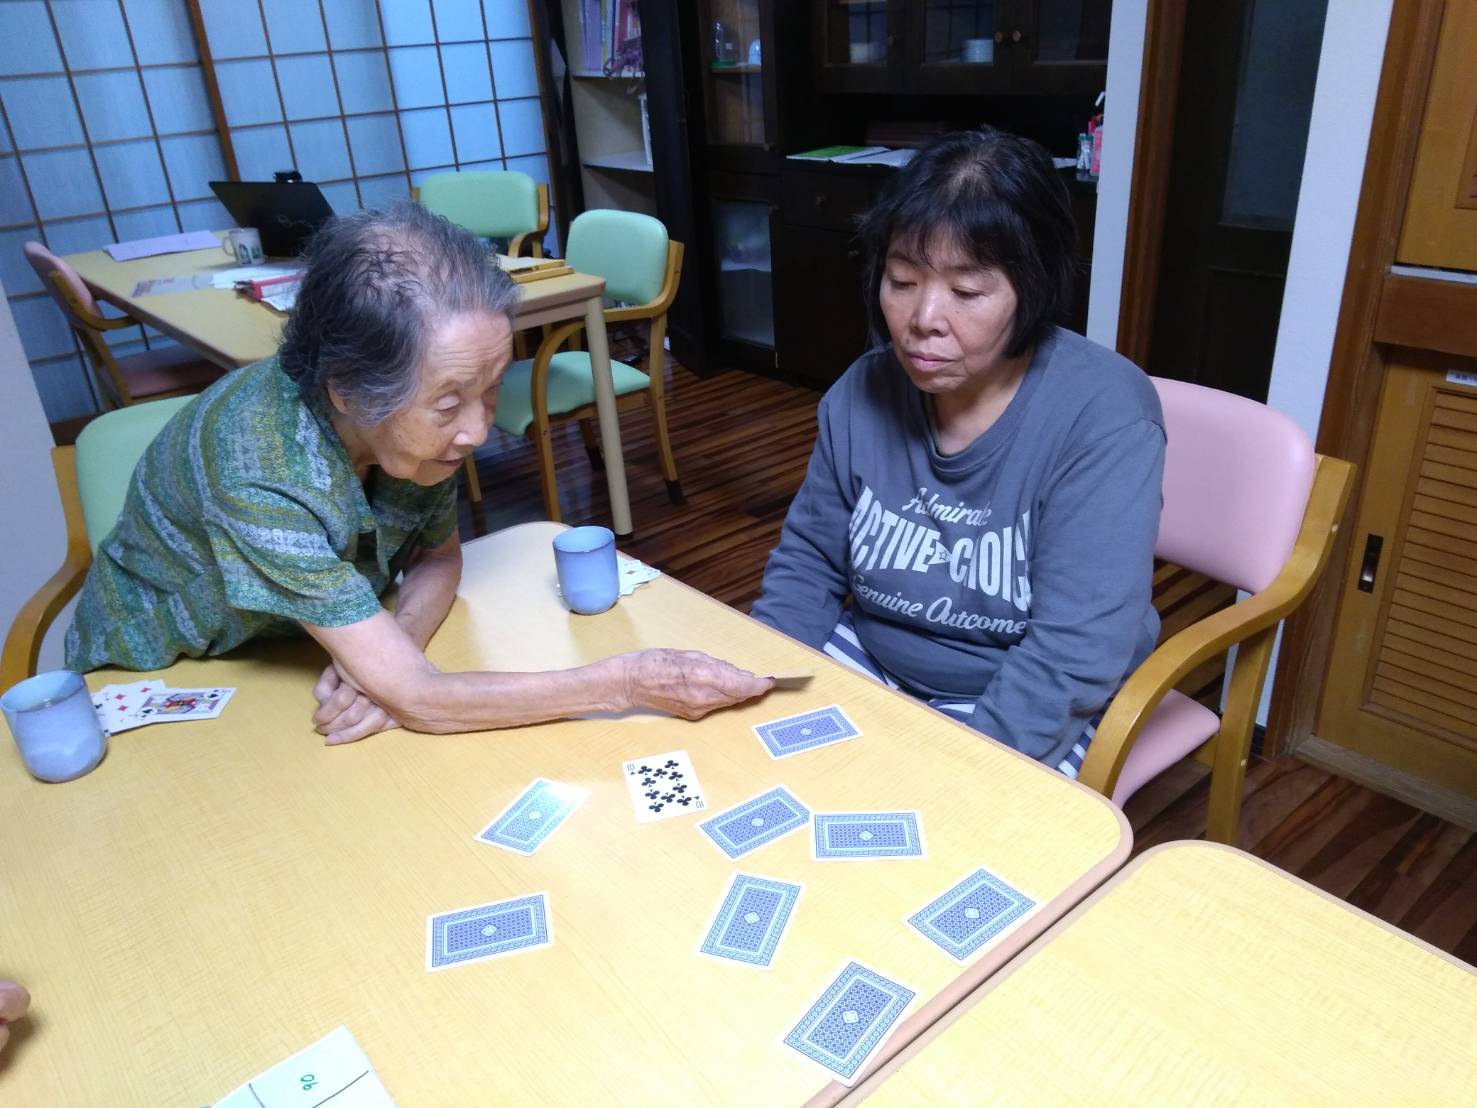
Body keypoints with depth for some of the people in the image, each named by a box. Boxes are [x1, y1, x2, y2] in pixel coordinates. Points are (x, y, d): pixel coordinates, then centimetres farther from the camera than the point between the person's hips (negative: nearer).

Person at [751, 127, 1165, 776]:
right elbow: (808, 564, 5)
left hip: (1024, 718, -4)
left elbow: (1075, 655, -25)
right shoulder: (862, 393, -4)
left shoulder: (1102, 417, -20)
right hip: (869, 664, 5)